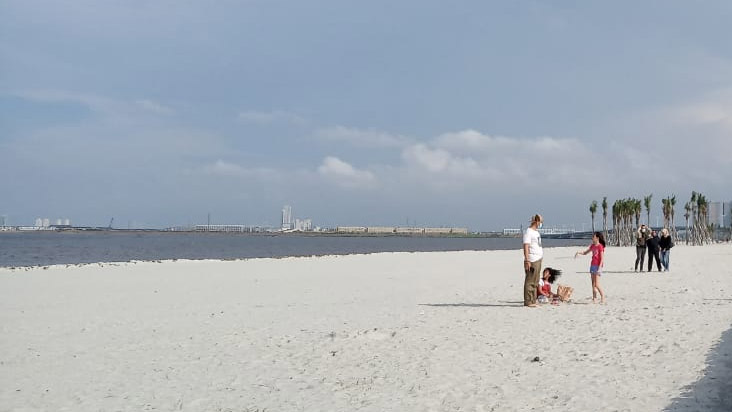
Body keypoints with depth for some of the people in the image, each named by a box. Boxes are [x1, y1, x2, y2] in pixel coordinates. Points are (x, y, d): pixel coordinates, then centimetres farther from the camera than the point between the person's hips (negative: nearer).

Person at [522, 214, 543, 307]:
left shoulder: (536, 232, 19)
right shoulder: (528, 232, -10)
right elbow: (526, 246, -17)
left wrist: (540, 258, 19)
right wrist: (527, 261, -22)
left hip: (538, 260, 10)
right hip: (532, 260, -10)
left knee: (535, 282, 12)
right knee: (530, 281, -8)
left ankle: (533, 301, 17)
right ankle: (528, 302, -7)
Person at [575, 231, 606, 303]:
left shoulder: (600, 246, -11)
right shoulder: (592, 246, 13)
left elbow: (602, 258, -14)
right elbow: (585, 252, 24)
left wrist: (600, 268, -19)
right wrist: (579, 252, 7)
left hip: (598, 266, -8)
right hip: (592, 265, 8)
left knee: (597, 284, -10)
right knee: (593, 284, 7)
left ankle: (603, 297, 2)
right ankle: (594, 298, 9)